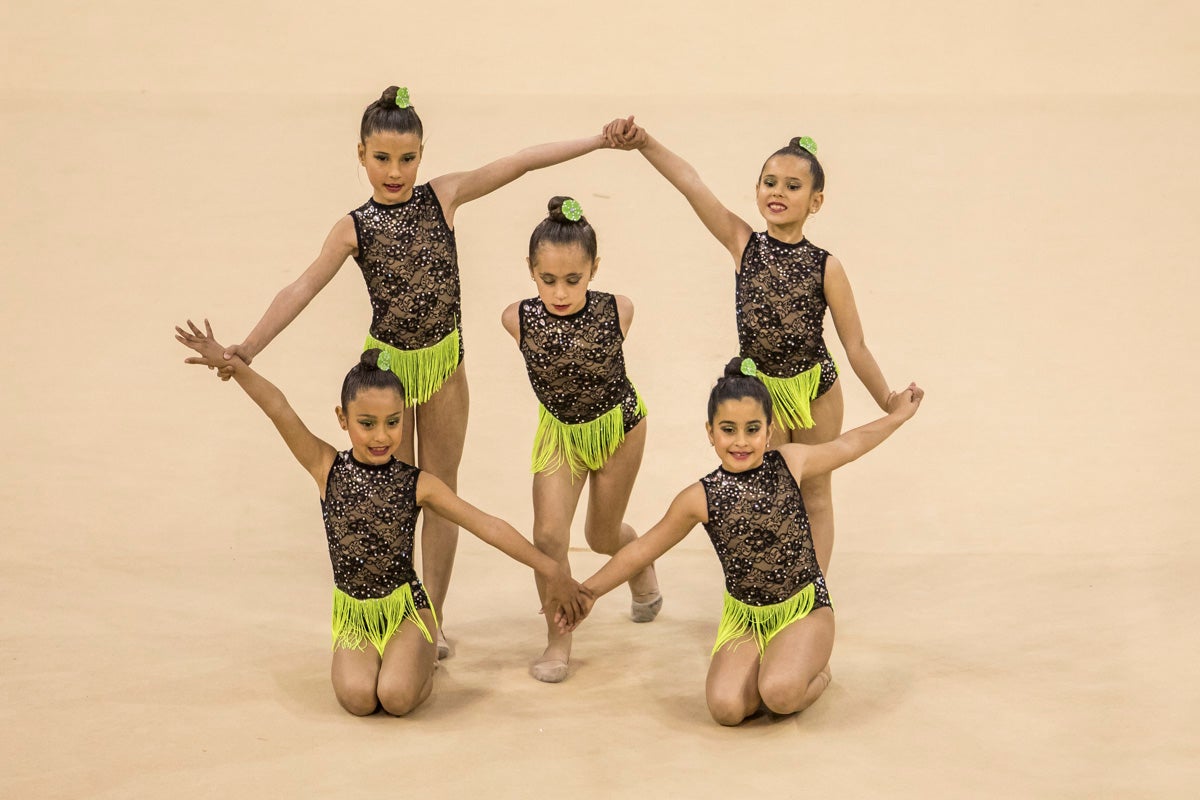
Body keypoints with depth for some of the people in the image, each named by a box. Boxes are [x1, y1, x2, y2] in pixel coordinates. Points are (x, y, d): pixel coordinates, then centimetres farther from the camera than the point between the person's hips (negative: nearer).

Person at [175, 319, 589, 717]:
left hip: (406, 607, -1)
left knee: (397, 697, -25)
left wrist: (551, 570, -11)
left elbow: (488, 526, -8)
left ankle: (424, 660, 11)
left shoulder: (418, 484, -6)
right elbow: (279, 409, -17)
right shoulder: (328, 469, -5)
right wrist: (233, 364, -30)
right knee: (357, 697, -23)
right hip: (353, 613, 1)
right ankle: (368, 658, 13)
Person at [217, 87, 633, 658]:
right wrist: (247, 348, -30)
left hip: (444, 361, 2)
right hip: (387, 364, -2)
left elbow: (519, 163, -7)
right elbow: (303, 290, -19)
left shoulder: (442, 196, -7)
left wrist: (599, 140, -8)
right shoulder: (354, 228, -11)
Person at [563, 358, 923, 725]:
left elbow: (848, 444, 15)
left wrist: (897, 415, 25)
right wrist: (590, 591, 8)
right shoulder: (700, 499, -8)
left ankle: (816, 672, 8)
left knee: (780, 694, -29)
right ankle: (770, 665, 10)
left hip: (804, 610, -1)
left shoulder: (790, 462, -5)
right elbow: (644, 549, 5)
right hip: (744, 617, 1)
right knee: (726, 708, -24)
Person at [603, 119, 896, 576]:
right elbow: (690, 183, -26)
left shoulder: (826, 267, -16)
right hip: (759, 389, 1)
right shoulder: (743, 244, -13)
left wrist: (891, 408, -4)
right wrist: (643, 142, -38)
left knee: (815, 494, 15)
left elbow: (855, 347, -9)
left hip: (816, 388, -1)